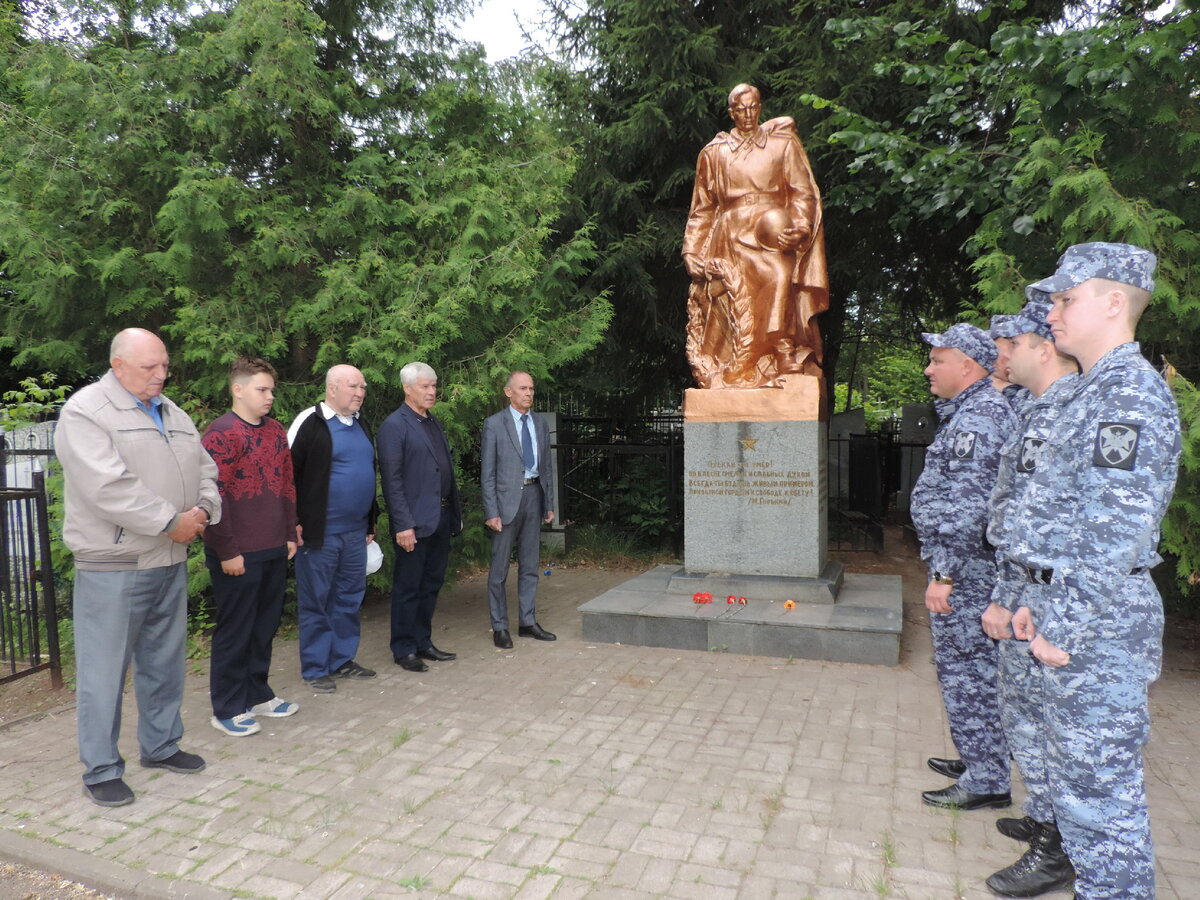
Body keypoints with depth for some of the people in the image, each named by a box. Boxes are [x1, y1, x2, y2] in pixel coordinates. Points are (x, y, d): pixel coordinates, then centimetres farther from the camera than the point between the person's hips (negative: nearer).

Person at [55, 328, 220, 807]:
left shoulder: (172, 413, 14)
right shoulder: (85, 411, -10)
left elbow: (204, 467, 14)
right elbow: (107, 485, -21)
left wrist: (203, 509, -6)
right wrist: (171, 521, -17)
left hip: (170, 561, 7)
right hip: (113, 566, -7)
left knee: (165, 661, 16)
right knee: (104, 669, 3)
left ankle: (161, 745, 32)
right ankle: (100, 770, 17)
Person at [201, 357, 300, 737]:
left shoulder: (276, 431, 11)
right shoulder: (221, 433, -12)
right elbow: (214, 496, -16)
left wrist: (290, 535, 13)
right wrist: (227, 552, -16)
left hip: (274, 550, 7)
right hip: (238, 554, -7)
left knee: (265, 626, 16)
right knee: (234, 631, 5)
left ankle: (257, 694, 31)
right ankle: (227, 709, 18)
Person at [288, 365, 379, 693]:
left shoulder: (358, 425, 13)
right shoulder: (310, 423, -10)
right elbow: (286, 472, -11)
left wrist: (370, 522, 19)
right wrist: (294, 523, -12)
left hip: (355, 532, 7)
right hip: (320, 532, -7)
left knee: (349, 598, 14)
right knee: (315, 601, 5)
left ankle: (342, 659, 28)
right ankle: (315, 668, 17)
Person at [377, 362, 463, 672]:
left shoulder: (433, 422, 15)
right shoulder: (394, 426, -9)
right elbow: (392, 479, -14)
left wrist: (456, 512, 13)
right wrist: (403, 524, -18)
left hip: (441, 518, 8)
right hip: (415, 521, -8)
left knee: (431, 585, 16)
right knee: (408, 587, 4)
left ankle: (423, 643, 28)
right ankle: (404, 650, 17)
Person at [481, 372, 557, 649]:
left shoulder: (540, 423, 10)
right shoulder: (494, 424, -5)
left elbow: (547, 465, 13)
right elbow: (488, 472, -7)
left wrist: (549, 503, 10)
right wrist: (491, 512, -12)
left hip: (534, 494, 5)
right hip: (507, 498, -5)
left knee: (530, 565, 12)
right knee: (499, 567, 2)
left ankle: (528, 622, 23)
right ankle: (499, 626, 13)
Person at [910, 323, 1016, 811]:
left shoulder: (977, 416, -19)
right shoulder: (978, 410, 15)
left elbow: (967, 506, -25)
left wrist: (943, 573, -23)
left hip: (965, 567, -11)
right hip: (971, 564, 11)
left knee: (965, 669, -1)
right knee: (973, 665, 18)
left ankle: (986, 781, 10)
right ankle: (980, 759, 32)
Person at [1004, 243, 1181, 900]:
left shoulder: (1130, 392, -16)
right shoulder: (1099, 391, 16)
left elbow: (1117, 528, -23)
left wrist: (1068, 625, -20)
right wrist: (1039, 601, 16)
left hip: (1096, 623, -10)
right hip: (1069, 608, 10)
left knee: (1098, 780, 2)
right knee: (1076, 772, 20)